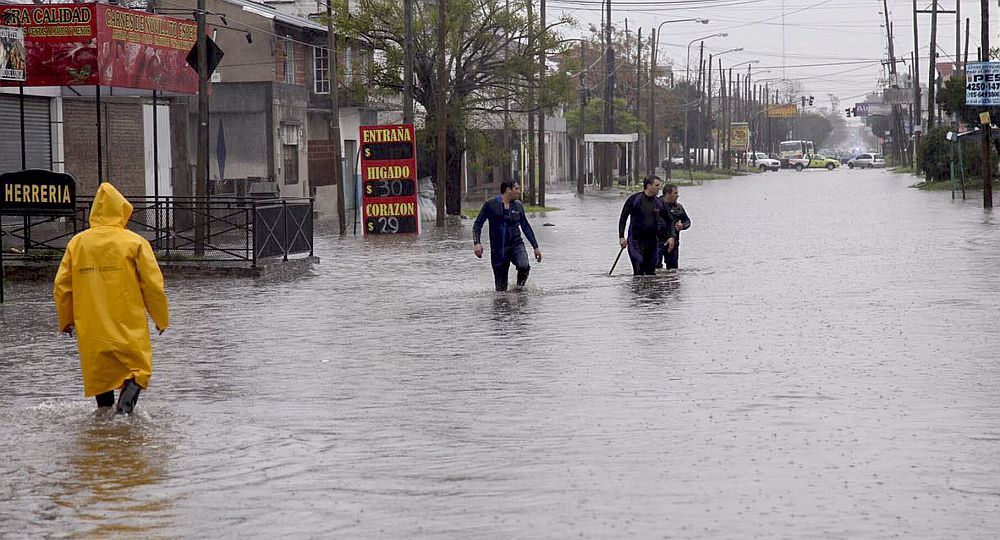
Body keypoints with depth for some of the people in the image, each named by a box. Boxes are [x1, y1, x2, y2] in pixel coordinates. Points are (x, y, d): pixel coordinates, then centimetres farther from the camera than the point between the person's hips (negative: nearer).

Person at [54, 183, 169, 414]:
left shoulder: (77, 243, 4)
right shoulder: (135, 242, -5)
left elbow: (62, 286, 7)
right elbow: (153, 284, -5)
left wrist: (66, 320, 21)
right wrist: (161, 318, 8)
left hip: (91, 329, 3)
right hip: (130, 328, -3)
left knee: (100, 375, 17)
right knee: (137, 370, 4)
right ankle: (125, 405, -18)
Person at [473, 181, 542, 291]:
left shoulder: (518, 206, 7)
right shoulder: (490, 205, -4)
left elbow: (526, 227, 17)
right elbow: (478, 224, -3)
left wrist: (536, 247, 16)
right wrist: (477, 243, -19)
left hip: (516, 244, 2)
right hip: (498, 249, -2)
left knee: (523, 266, -30)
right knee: (501, 289, -3)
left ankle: (520, 286, -4)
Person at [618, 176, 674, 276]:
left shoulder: (659, 203, 7)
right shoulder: (634, 199, -5)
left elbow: (666, 221, 17)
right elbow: (623, 218, -1)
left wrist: (671, 236, 3)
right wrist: (621, 237, -9)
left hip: (652, 241, 4)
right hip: (636, 241, -4)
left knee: (651, 273, 5)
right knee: (638, 272, -13)